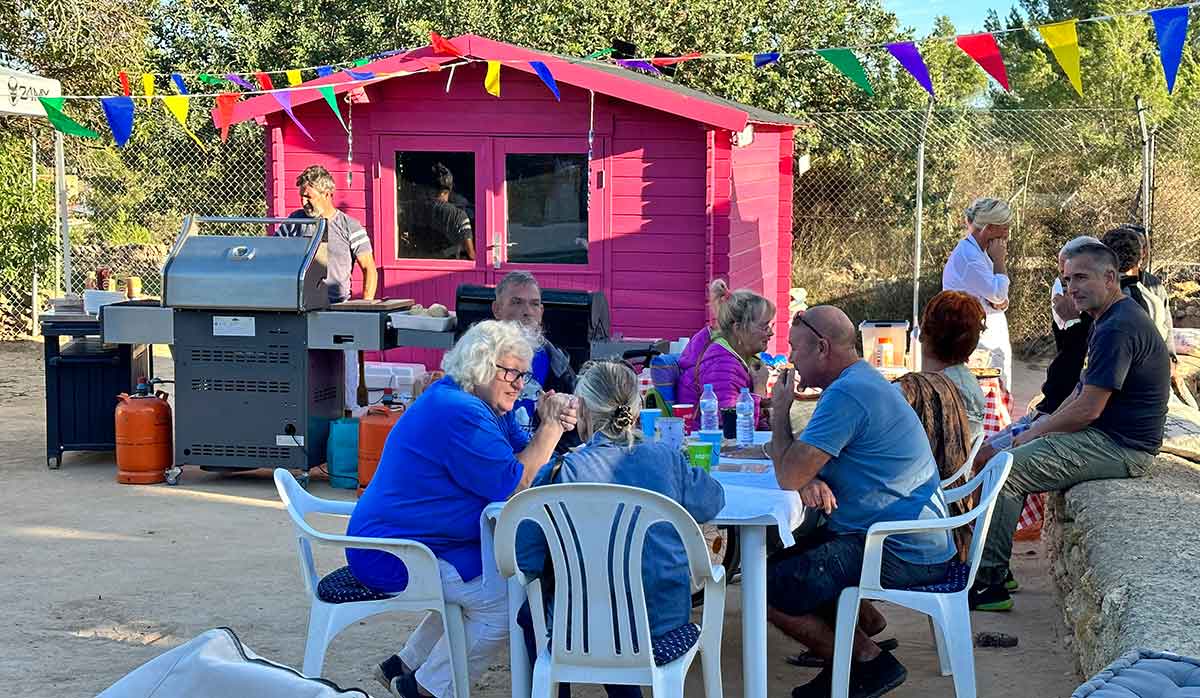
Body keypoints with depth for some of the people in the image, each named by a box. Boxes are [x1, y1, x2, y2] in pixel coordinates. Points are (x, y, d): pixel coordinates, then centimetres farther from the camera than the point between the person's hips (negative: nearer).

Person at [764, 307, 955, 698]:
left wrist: (780, 409, -6)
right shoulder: (863, 381, 14)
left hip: (900, 555, -11)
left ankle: (868, 661, -1)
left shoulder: (847, 395, -20)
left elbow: (788, 475, -22)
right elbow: (799, 463, 16)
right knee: (782, 561, 20)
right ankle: (863, 624, 10)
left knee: (768, 591, -12)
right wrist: (809, 479, -9)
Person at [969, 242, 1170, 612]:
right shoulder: (1112, 318, 14)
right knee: (1001, 449, 15)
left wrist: (1034, 434, -10)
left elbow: (1088, 409, -23)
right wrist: (1042, 425, 9)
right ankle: (996, 566, 15)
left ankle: (989, 584, -11)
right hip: (1108, 436, 11)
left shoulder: (1117, 328, -22)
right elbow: (1086, 387, 21)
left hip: (1119, 448, -11)